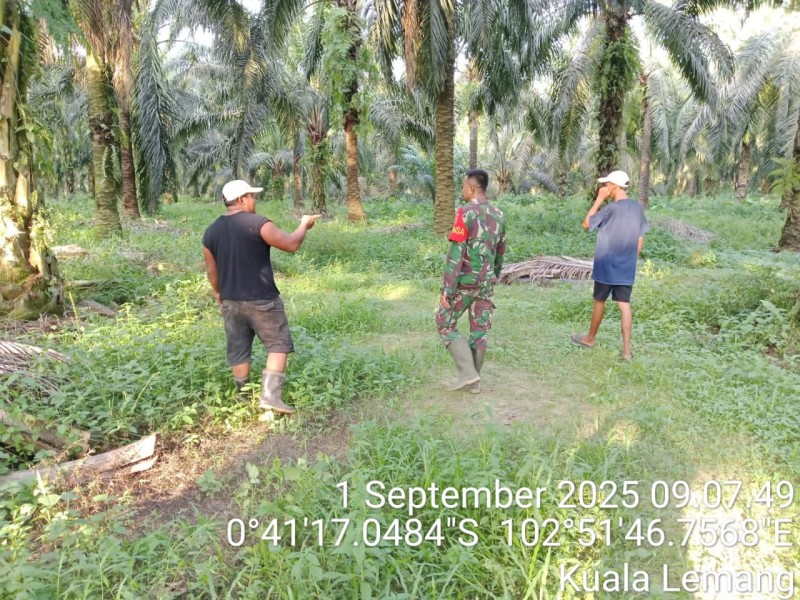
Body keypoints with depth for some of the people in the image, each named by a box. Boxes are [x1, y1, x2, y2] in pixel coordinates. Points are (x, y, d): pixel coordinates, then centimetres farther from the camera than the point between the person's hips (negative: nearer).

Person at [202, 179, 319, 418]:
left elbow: (211, 270, 11)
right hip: (262, 300, -6)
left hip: (231, 301, 6)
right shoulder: (257, 223, -14)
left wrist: (218, 293, 28)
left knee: (238, 351, 15)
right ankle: (270, 395, -5)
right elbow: (291, 245, -11)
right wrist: (305, 225, 6)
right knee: (278, 344, 4)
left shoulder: (211, 231, 4)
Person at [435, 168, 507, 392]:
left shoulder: (465, 213, -15)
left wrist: (447, 289, -17)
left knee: (445, 324, 8)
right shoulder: (499, 215, 7)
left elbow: (455, 254, -19)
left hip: (464, 281, -6)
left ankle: (467, 372, 1)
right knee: (480, 330, 11)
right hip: (486, 282, 7)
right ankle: (474, 380, 20)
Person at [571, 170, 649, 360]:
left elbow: (586, 224, -7)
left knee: (599, 301, 11)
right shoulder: (638, 208, 5)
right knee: (624, 305, 4)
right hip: (627, 268, 5)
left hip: (607, 266, -5)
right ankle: (626, 349, 1)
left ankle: (590, 338, 29)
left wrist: (599, 200, -6)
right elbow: (640, 240, 9)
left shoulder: (612, 208, -16)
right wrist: (632, 260, 19)